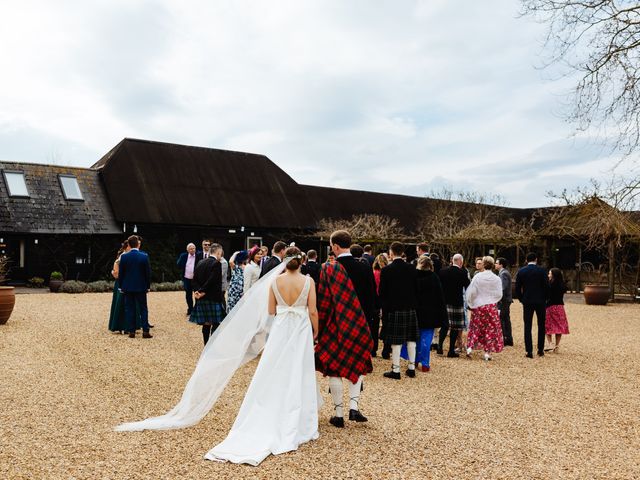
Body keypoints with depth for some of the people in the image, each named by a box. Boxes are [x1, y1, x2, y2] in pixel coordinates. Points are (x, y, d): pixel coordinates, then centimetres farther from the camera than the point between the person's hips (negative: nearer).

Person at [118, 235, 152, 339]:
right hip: (141, 287, -1)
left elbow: (120, 273, 0)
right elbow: (148, 273, -3)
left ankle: (131, 331, 8)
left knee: (129, 309, 8)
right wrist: (148, 286, 7)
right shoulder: (144, 256, -8)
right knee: (143, 309, 6)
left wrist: (121, 286, 9)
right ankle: (145, 331, 2)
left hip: (128, 287, 1)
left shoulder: (124, 256, -6)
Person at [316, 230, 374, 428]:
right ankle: (354, 406, 7)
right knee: (357, 365, 19)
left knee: (334, 369, 8)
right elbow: (371, 299, 3)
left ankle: (338, 414, 13)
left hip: (334, 326, -3)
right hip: (359, 325, 3)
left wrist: (319, 327, -1)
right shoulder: (365, 268, -4)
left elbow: (323, 302, -11)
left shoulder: (328, 269, -14)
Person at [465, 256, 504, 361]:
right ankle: (487, 352, 7)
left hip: (478, 306, 1)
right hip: (492, 307, 0)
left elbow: (472, 292, -6)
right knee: (491, 329, 7)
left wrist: (470, 304, 8)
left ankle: (470, 347, 8)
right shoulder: (497, 279, -7)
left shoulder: (477, 277, -9)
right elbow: (499, 294, -2)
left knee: (476, 328, 15)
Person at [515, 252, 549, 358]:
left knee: (527, 327, 3)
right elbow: (546, 286, -6)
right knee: (541, 326, 12)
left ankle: (529, 351, 0)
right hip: (540, 302, 0)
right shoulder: (541, 270, -5)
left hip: (527, 302, 1)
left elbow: (517, 288, -1)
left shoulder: (521, 271, -1)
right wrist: (544, 299, 8)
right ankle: (540, 350, 14)